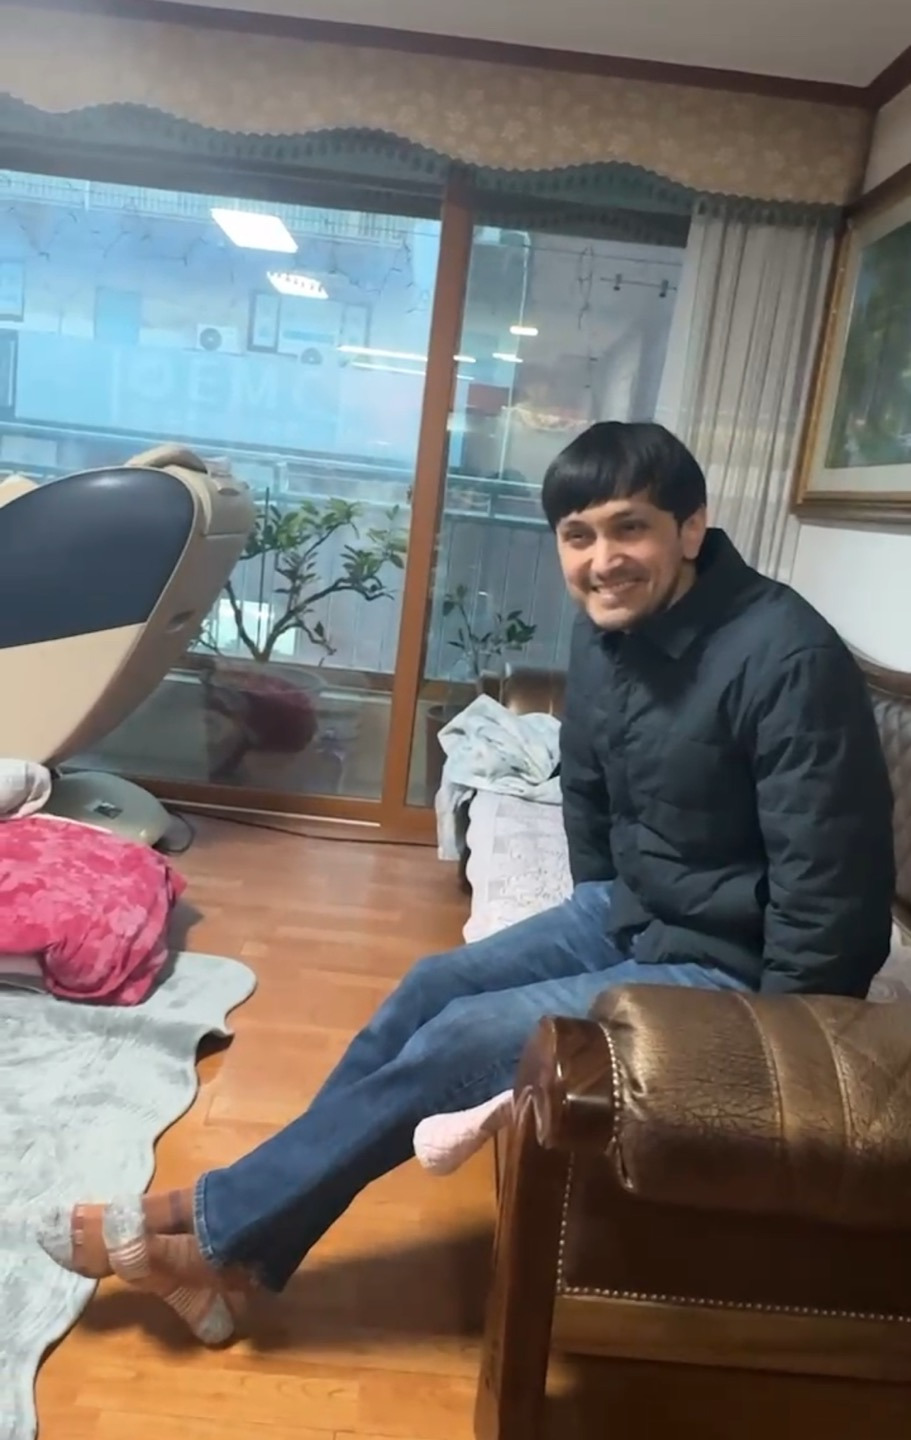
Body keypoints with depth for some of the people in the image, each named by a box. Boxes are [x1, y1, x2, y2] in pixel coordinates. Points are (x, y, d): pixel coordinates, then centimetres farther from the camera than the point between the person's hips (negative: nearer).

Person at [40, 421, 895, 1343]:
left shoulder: (787, 658, -27)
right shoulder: (604, 631, -2)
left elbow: (824, 895, -23)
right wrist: (598, 917, 14)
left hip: (732, 970, -7)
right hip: (631, 916, 8)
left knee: (461, 1038, -17)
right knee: (432, 986, -3)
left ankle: (212, 1225, 2)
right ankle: (238, 1248, 8)